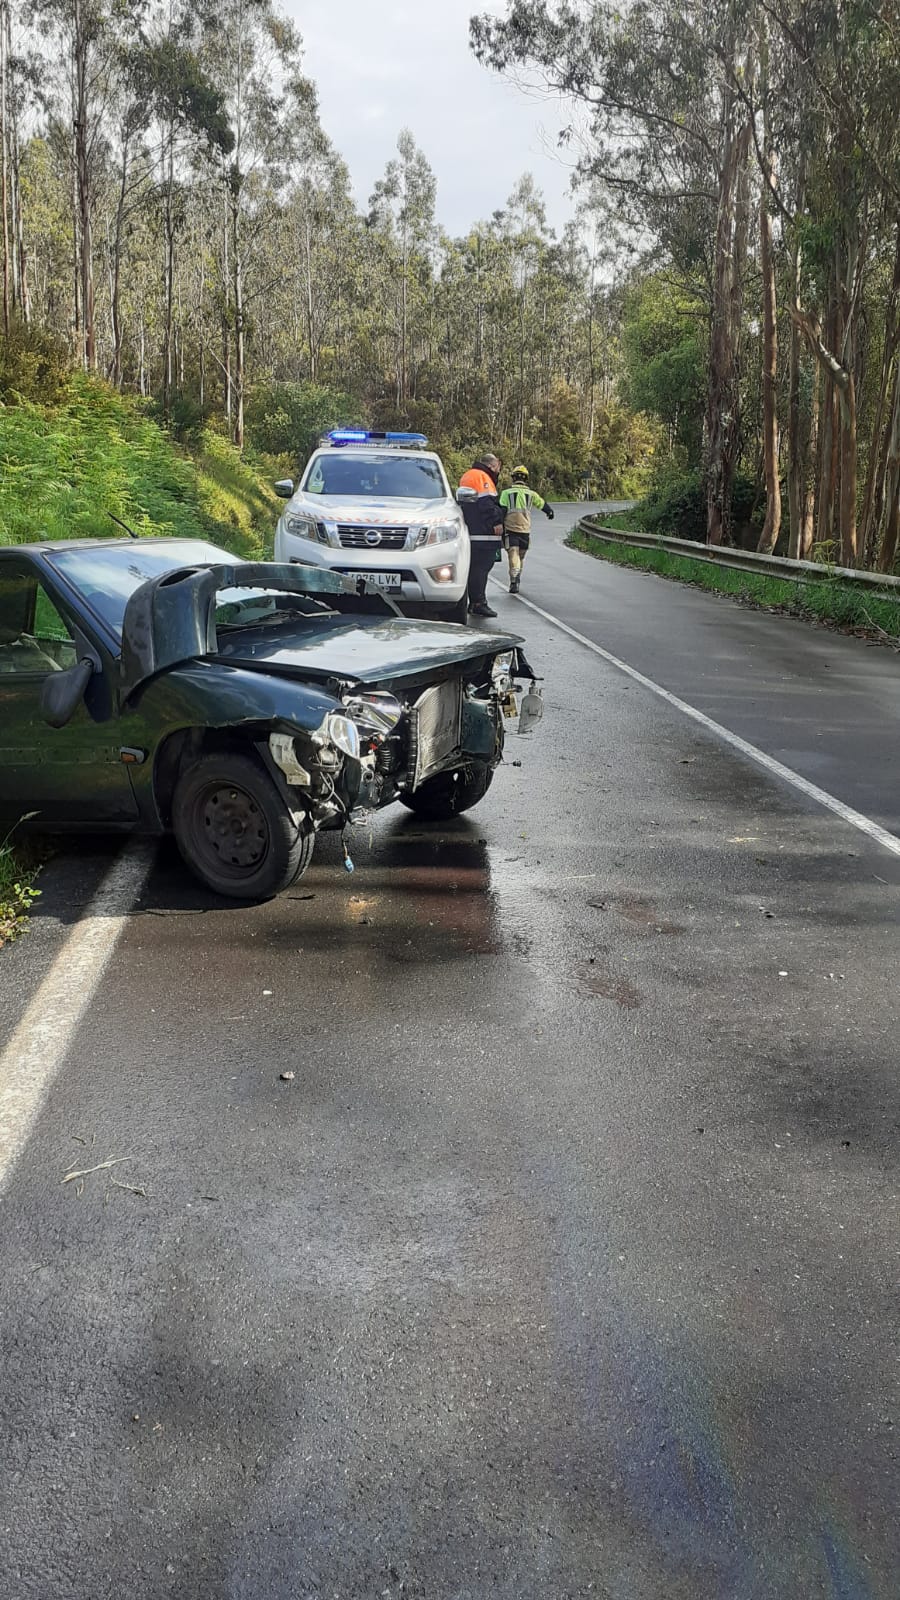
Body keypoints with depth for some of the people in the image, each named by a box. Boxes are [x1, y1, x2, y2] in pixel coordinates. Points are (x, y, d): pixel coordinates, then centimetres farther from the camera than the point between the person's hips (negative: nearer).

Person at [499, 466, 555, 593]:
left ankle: (514, 583, -23)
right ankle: (517, 581, 28)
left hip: (510, 530, -2)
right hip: (525, 530, 2)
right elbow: (543, 505, 24)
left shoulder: (506, 493, 1)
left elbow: (502, 511, -5)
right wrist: (550, 512, 45)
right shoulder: (531, 494, 9)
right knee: (521, 557, 17)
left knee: (513, 556, -8)